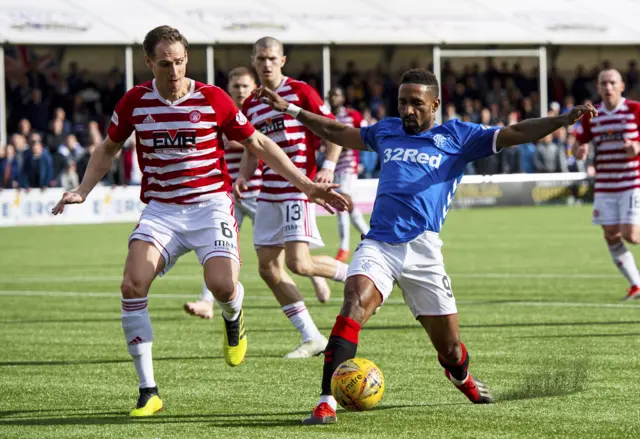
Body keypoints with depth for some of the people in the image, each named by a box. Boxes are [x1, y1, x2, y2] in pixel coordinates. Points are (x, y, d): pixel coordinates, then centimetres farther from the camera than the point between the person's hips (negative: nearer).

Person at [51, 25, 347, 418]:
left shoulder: (213, 99, -6)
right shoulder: (134, 102, 0)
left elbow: (259, 144, 3)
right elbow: (109, 149, 18)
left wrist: (306, 185, -1)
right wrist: (83, 191, 4)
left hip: (211, 204, -2)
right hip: (160, 209, 2)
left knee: (222, 285, -25)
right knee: (133, 285, -21)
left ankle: (233, 317, 18)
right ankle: (148, 392, -9)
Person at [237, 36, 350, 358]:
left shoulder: (301, 92, -5)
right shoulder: (250, 106, 12)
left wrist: (328, 167, -17)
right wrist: (243, 176, 3)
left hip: (297, 189, -7)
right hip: (269, 193, 7)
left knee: (298, 263, -17)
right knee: (268, 267, 1)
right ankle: (311, 338, 7)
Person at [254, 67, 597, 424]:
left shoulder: (457, 136, 8)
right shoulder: (387, 131, 19)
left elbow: (515, 134, 0)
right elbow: (338, 132, 36)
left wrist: (564, 119, -13)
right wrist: (289, 109, 38)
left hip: (423, 251, -2)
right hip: (378, 244, 2)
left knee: (450, 350, 5)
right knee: (354, 305, -27)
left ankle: (462, 378, 43)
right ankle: (327, 403, -31)